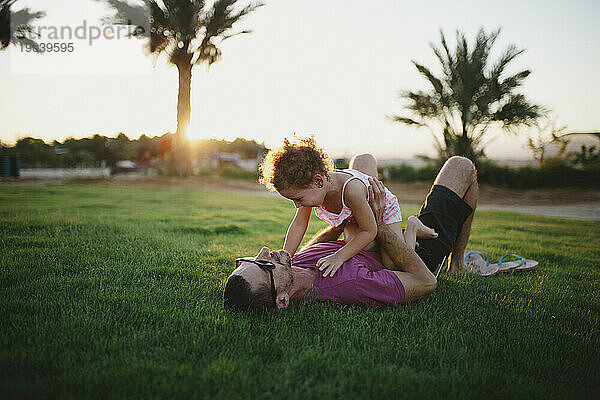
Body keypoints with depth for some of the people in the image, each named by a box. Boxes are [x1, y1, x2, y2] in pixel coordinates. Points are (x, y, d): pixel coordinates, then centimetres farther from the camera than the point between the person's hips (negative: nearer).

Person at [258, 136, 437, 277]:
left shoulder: (351, 189, -47)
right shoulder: (309, 187, -27)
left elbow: (369, 231, -35)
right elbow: (298, 224, -15)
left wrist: (339, 257, -41)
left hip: (385, 211, -6)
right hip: (351, 219, 6)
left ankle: (412, 228, 12)